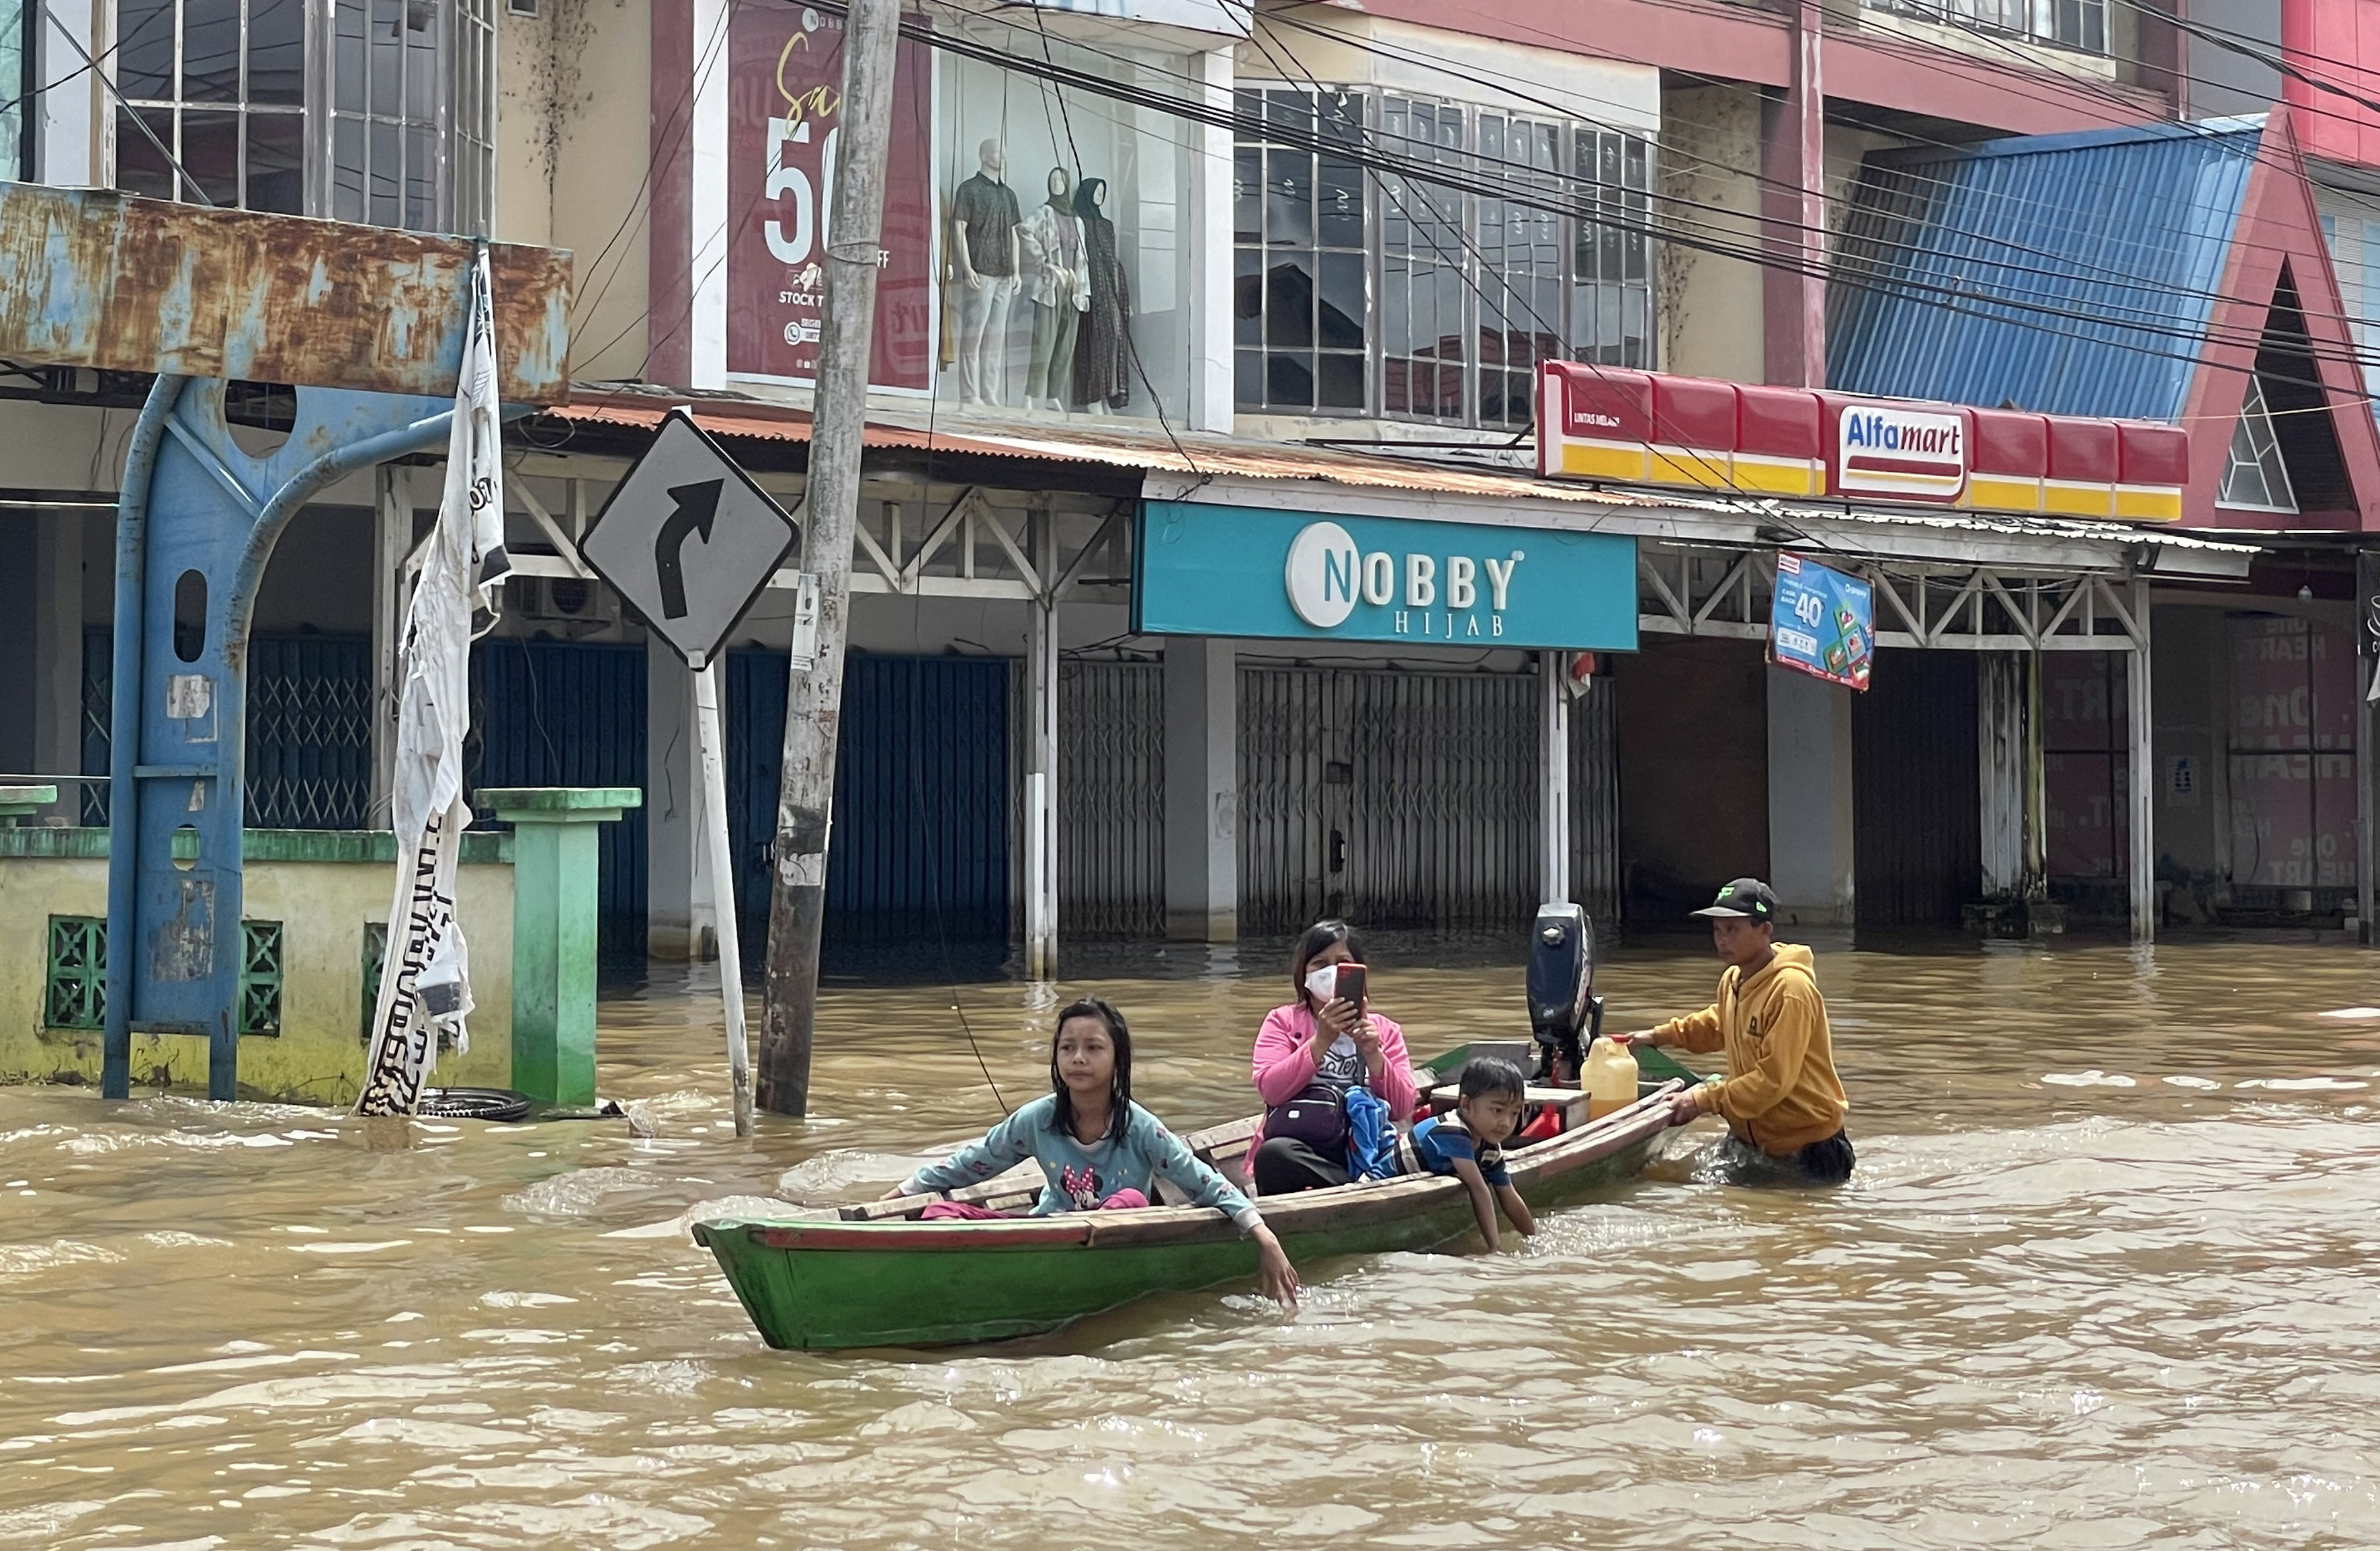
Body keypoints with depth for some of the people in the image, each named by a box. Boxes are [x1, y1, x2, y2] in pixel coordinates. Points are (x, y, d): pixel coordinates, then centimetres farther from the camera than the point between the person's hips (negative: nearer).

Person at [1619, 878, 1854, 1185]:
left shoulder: (1790, 990, -26)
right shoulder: (1732, 980, 3)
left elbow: (1774, 1080, -29)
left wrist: (1704, 1101, -25)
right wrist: (1661, 1036, 19)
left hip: (1804, 1145, -8)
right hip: (1750, 1135, 8)